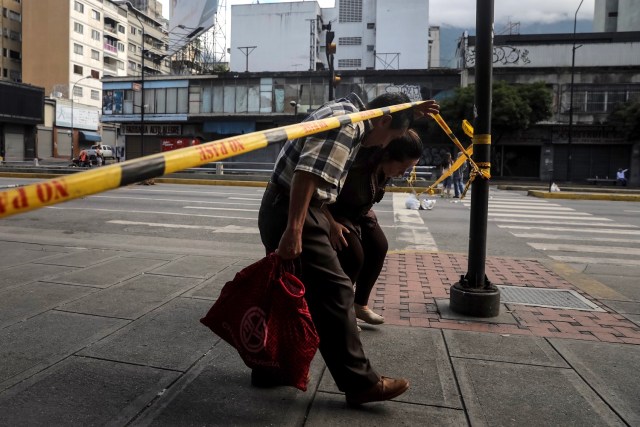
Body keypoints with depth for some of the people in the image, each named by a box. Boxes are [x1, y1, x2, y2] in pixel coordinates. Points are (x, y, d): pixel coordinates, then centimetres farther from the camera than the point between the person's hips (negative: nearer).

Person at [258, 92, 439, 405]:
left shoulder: (349, 110, 17)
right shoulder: (347, 123, -15)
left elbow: (381, 109, 43)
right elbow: (308, 173, -27)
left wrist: (410, 110, 36)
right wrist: (294, 230, -31)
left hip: (281, 210, 11)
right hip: (292, 213, -11)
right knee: (334, 292, -6)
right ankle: (360, 383, 4)